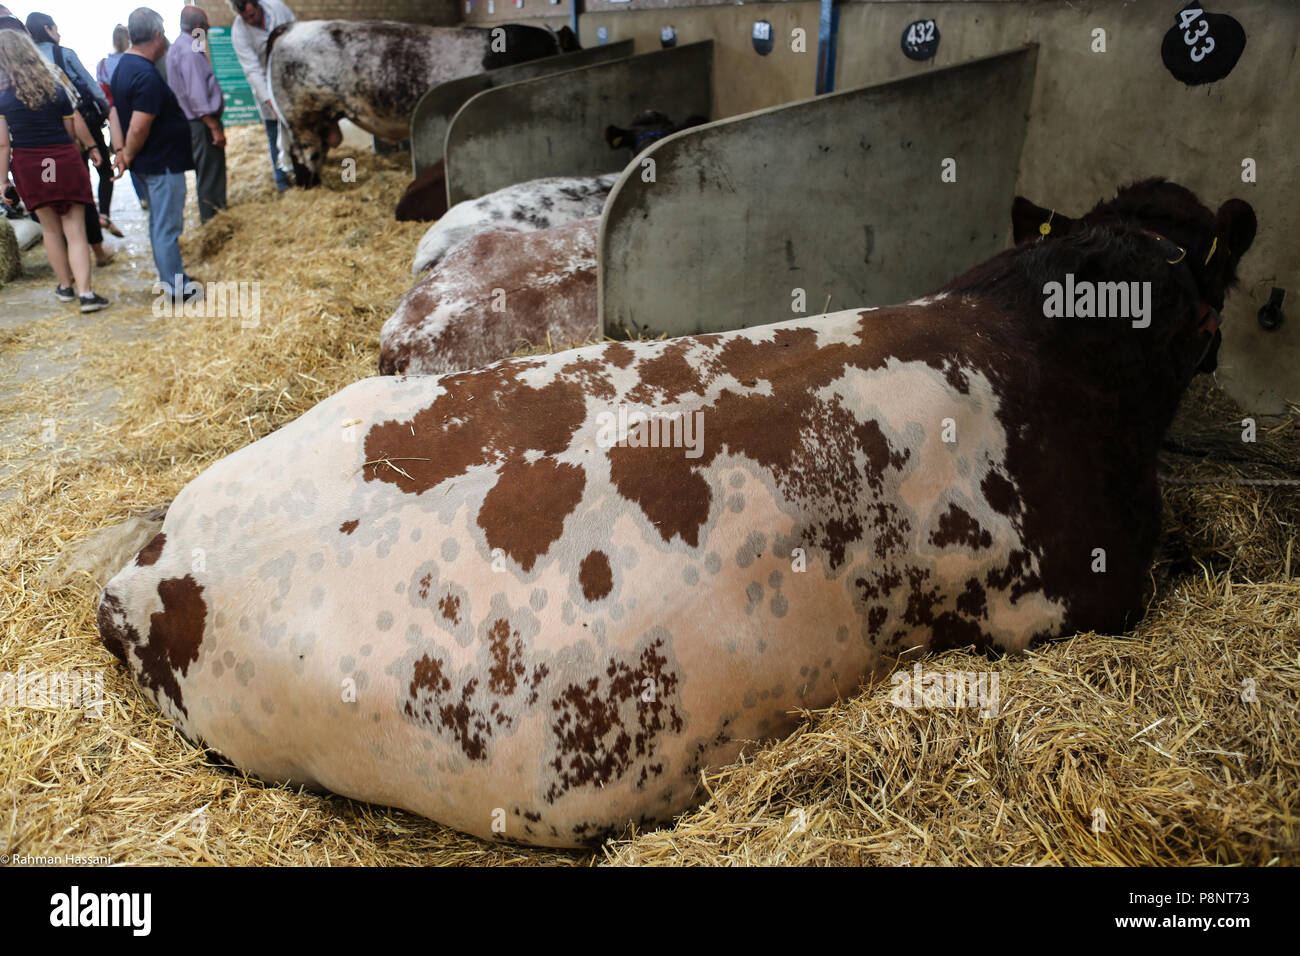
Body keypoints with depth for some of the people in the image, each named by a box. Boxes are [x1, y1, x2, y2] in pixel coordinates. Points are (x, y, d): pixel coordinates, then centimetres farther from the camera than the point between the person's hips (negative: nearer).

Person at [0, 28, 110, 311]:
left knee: (50, 227, 16)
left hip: (28, 167, -1)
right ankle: (85, 292, -11)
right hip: (65, 161, 1)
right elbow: (73, 131, 6)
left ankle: (65, 285, 26)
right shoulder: (56, 90, 1)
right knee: (75, 229, -1)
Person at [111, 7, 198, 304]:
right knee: (167, 227, -3)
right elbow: (139, 128, -24)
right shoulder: (148, 76, -22)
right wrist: (129, 156, -8)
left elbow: (115, 112, 11)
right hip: (164, 163, -10)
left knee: (159, 222, 20)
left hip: (148, 163, 10)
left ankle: (167, 273, 32)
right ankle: (176, 287, 4)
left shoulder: (122, 66, 10)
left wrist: (122, 151, 2)